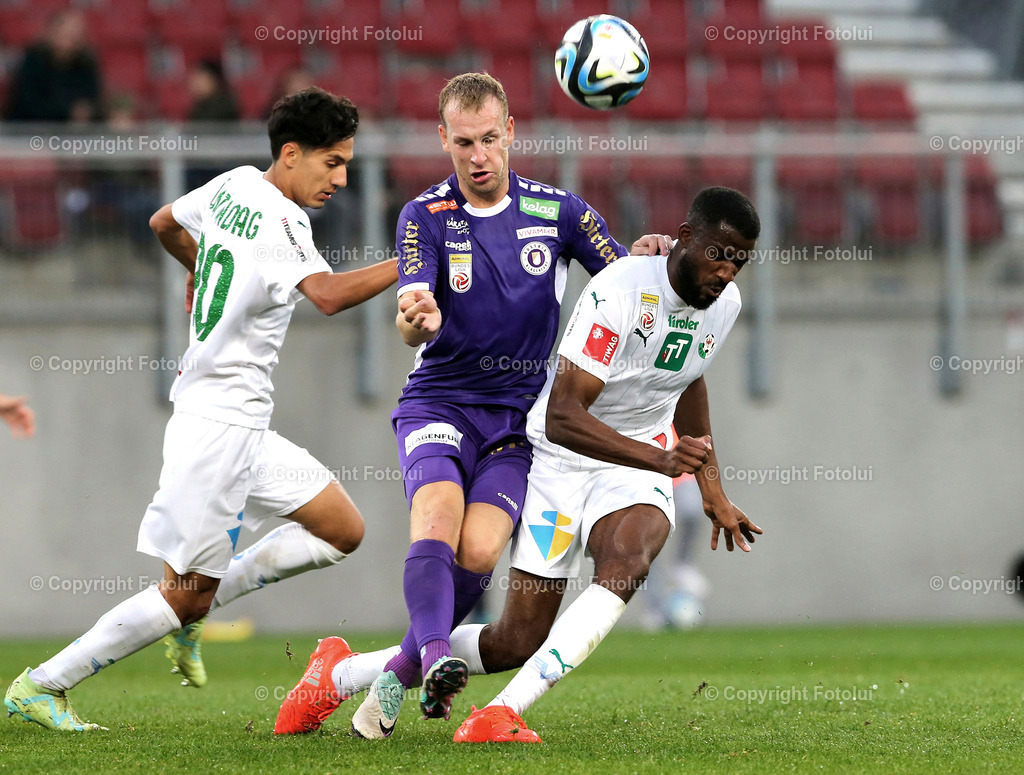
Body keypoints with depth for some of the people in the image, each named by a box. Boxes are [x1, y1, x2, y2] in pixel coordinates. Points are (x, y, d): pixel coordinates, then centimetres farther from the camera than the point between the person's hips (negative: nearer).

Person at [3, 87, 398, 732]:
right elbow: (329, 295, -36)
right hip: (219, 420, -10)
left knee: (342, 530, 9)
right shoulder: (278, 220, -18)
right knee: (187, 594, -4)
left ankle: (194, 608, 13)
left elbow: (165, 222, 29)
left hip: (244, 427, 10)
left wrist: (206, 271, 47)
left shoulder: (234, 185, 9)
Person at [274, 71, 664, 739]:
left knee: (479, 551, -17)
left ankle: (400, 671, 0)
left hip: (521, 414, 1)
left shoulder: (556, 210, 2)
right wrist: (416, 319, -42)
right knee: (437, 518, -29)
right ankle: (436, 657, -44)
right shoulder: (425, 217, -3)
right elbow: (416, 325, -16)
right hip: (440, 402, -1)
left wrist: (646, 258, -17)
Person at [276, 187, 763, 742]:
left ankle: (501, 714, -32)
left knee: (626, 562, -31)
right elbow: (561, 417, -30)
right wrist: (658, 458, -40)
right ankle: (342, 673, 15)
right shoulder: (621, 291, -25)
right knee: (520, 641, -4)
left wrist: (711, 491, 24)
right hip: (562, 455, -5)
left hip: (637, 464, 5)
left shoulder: (724, 303, -1)